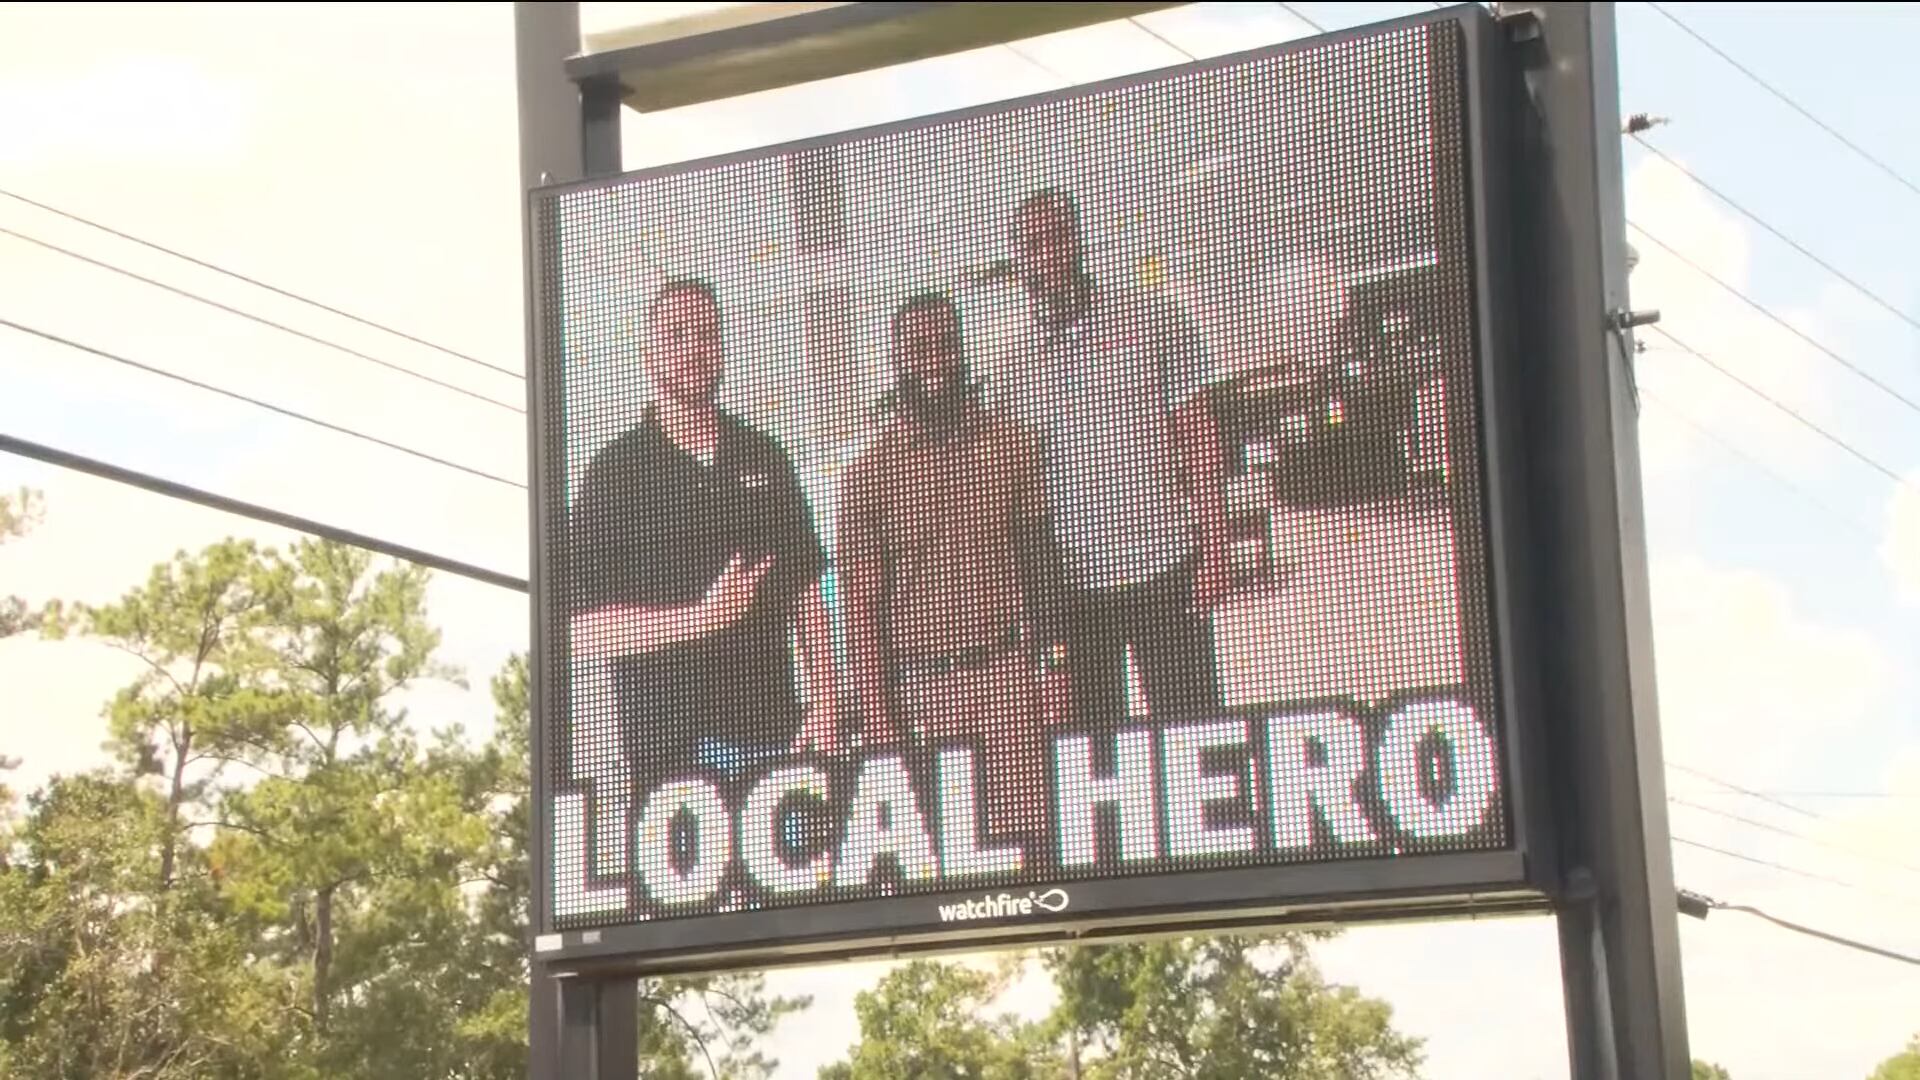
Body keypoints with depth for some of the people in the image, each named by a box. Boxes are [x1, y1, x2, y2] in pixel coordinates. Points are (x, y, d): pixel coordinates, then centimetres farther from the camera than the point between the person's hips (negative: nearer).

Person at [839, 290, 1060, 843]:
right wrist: (879, 717, -4)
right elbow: (861, 608, 2)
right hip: (924, 685, -1)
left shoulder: (1010, 446, 9)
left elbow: (1040, 568, 11)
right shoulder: (871, 472, 3)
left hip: (1006, 674, 1)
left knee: (1025, 829, -7)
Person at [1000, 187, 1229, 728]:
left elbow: (1201, 443, 1)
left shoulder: (1150, 319, 2)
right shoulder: (1021, 363, 9)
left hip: (1162, 566, -2)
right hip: (1074, 580, 2)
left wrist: (1213, 550, -7)